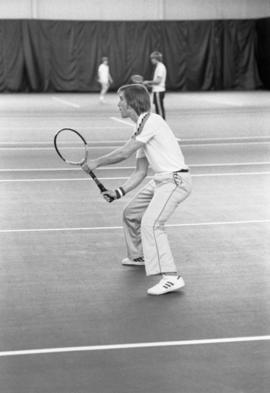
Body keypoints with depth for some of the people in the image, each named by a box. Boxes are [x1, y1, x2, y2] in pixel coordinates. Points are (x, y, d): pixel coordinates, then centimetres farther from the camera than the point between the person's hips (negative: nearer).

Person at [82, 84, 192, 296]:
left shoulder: (152, 121, -15)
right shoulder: (141, 128, 16)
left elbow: (124, 153, -17)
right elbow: (140, 172, 15)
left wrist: (97, 162, -4)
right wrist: (119, 191, 6)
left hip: (175, 180, -10)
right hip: (160, 180, 10)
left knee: (151, 223, -24)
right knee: (130, 213, 23)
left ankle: (171, 277, -26)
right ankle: (139, 256, 45)